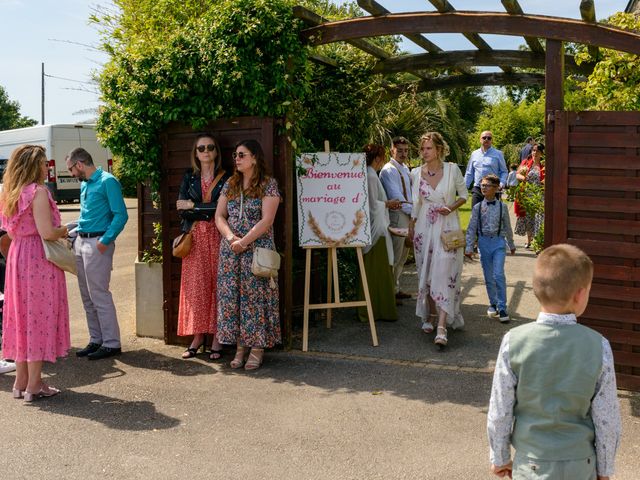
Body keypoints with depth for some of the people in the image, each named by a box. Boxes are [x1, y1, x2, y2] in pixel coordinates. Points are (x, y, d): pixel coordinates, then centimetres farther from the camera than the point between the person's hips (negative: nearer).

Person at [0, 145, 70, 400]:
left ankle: (21, 381, 21)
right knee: (39, 317, -1)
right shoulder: (38, 192, -14)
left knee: (21, 316, 13)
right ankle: (34, 385, 4)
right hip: (38, 259, -8)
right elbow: (46, 232, -21)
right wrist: (63, 230, -1)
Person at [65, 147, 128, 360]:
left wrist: (105, 240, -20)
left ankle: (111, 343, 0)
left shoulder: (107, 181, -9)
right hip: (81, 242, 9)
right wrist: (72, 234, 16)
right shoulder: (84, 184, 16)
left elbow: (121, 215, -15)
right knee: (87, 296, 11)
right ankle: (96, 340, 19)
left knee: (99, 295, -7)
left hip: (98, 243, -9)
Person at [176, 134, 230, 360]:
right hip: (195, 237, 2)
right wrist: (208, 211, -8)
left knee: (217, 286, -3)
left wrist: (193, 206, -7)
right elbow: (182, 210, 3)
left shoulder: (225, 178, 3)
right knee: (195, 286, 1)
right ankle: (197, 337, 7)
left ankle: (216, 338, 3)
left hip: (217, 237, -2)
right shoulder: (189, 177, 12)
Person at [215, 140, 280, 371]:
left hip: (257, 248, -5)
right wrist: (230, 237, -9)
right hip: (230, 249, 5)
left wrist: (244, 241, -15)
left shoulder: (268, 184, -4)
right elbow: (219, 216, 9)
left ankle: (257, 348, 5)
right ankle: (240, 347, 13)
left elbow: (266, 221, -12)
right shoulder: (230, 184, 12)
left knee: (255, 297, -3)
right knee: (231, 297, 4)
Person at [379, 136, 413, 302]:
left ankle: (395, 288, 27)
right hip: (396, 216, -9)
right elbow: (396, 196, -18)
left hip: (407, 217, 9)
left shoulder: (405, 168, 15)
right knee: (394, 256, -5)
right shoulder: (389, 170, -14)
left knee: (402, 256, 16)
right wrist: (412, 211, -14)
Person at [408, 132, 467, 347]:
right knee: (426, 273, 8)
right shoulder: (416, 173, 3)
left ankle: (442, 327, -14)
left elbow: (463, 195, 6)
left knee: (444, 274, -10)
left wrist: (451, 207, -11)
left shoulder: (452, 169, -4)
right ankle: (429, 316, 25)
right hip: (425, 228, 3)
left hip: (447, 227, -3)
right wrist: (411, 225, 11)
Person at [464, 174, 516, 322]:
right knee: (488, 276, 8)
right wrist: (469, 247, -2)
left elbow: (507, 227, 13)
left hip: (498, 242, -1)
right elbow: (471, 228, 3)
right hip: (484, 242, 1)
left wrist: (511, 245, 20)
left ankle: (502, 308, -6)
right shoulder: (477, 207, 2)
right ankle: (493, 304, 25)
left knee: (499, 275, -12)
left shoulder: (502, 207, 2)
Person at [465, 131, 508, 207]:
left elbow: (504, 172, 4)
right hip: (477, 190, 3)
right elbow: (469, 173, 17)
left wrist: (502, 184, -13)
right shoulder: (474, 154, 12)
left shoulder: (498, 154, 4)